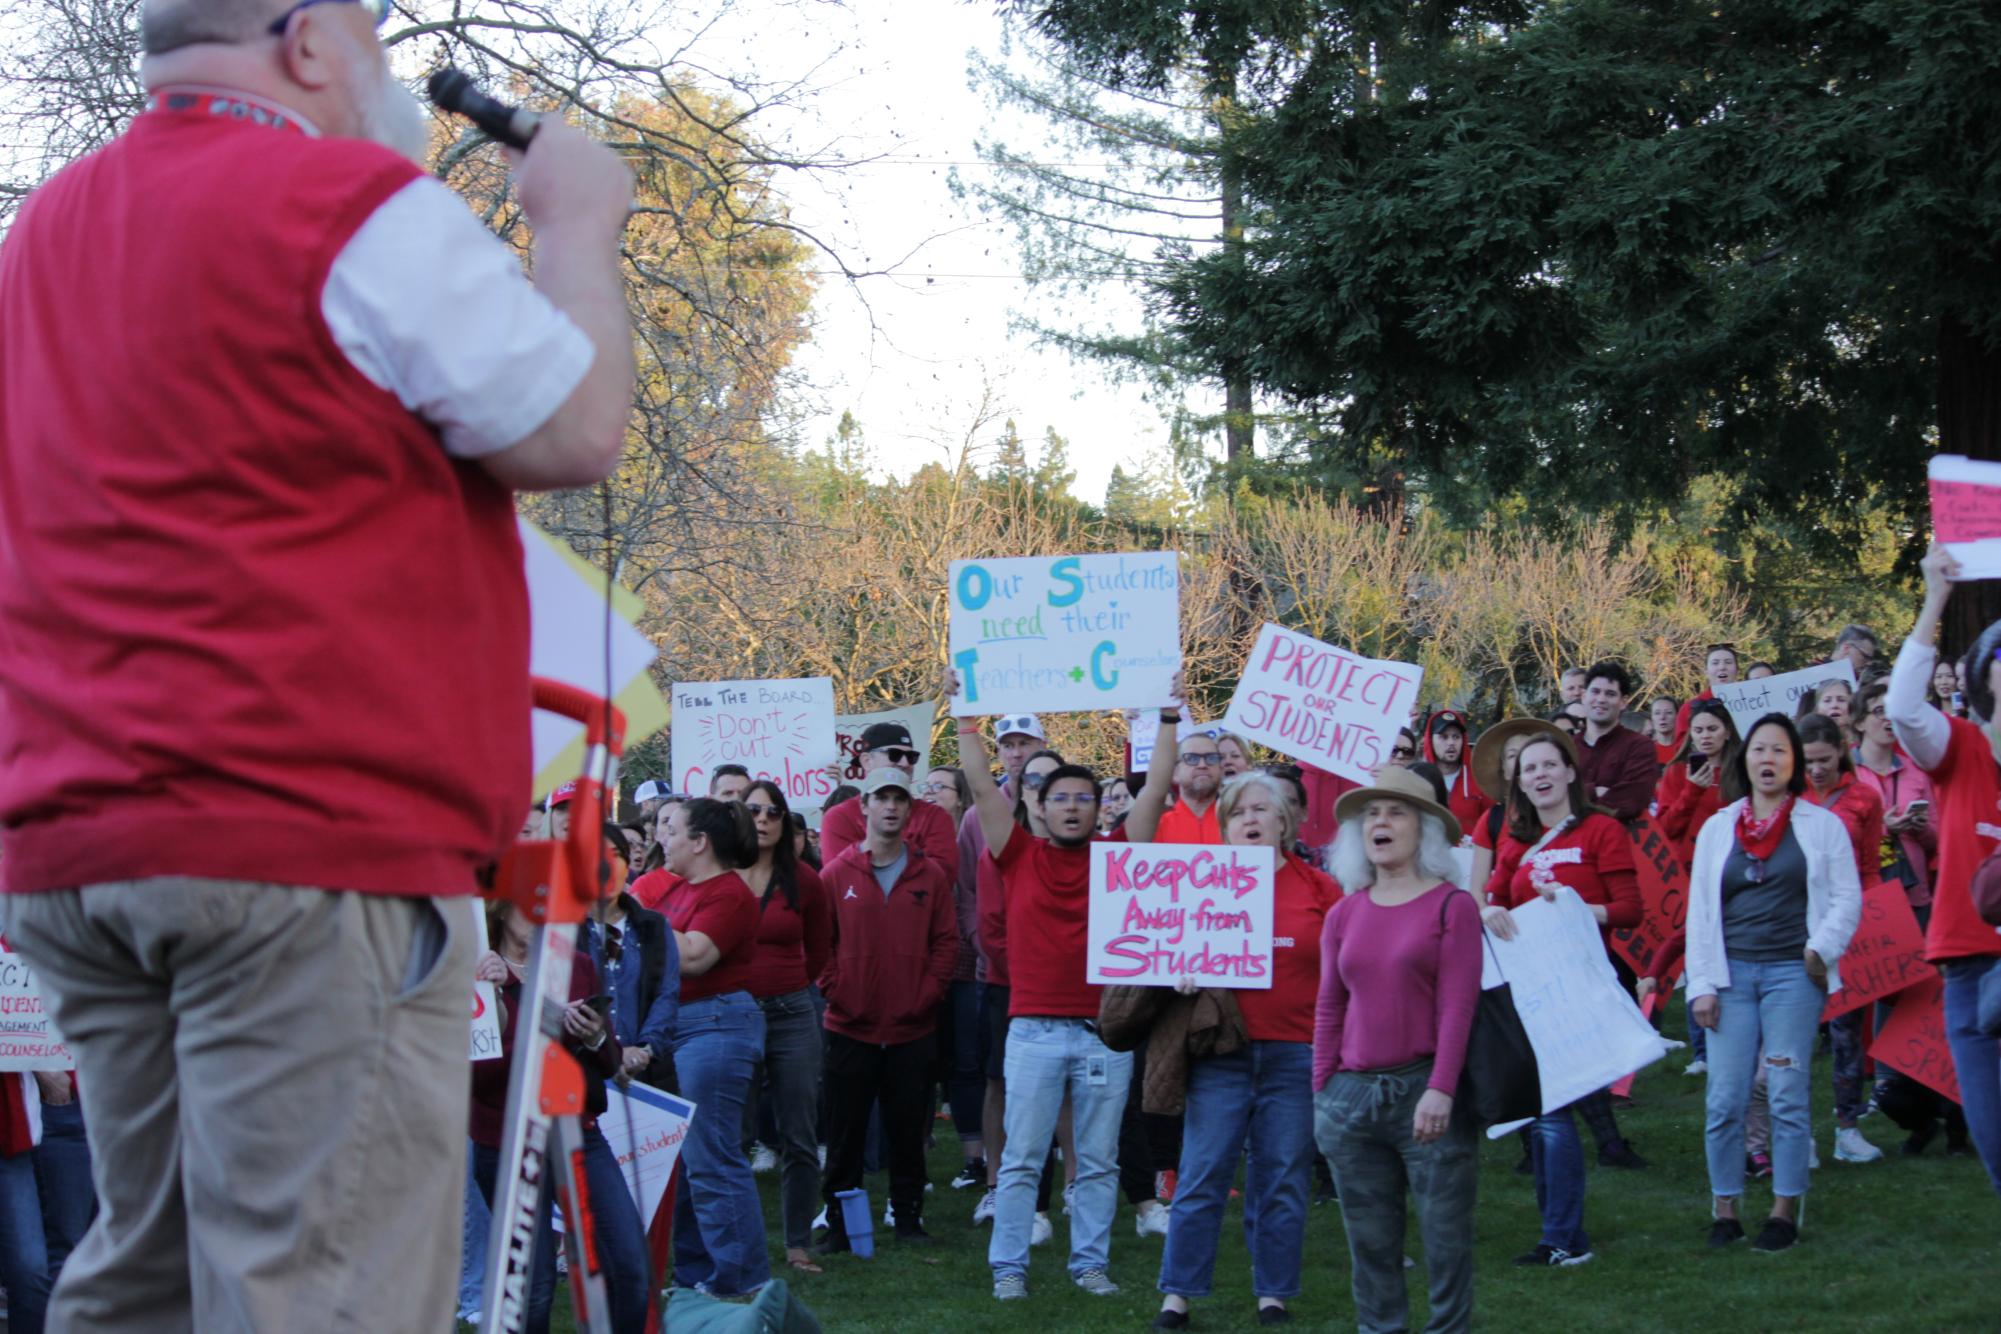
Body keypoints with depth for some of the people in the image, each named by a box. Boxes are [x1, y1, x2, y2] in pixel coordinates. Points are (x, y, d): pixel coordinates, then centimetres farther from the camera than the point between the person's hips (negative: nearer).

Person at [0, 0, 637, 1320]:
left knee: (140, 1277, 14)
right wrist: (580, 229, 8)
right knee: (315, 1293, -9)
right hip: (311, 822, -8)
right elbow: (577, 433, -7)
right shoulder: (357, 206, -7)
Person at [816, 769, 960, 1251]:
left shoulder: (930, 876, 5)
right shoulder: (837, 875, 1)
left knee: (908, 1129, 6)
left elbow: (947, 941, 5)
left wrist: (928, 991, -5)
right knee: (846, 1131, 4)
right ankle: (839, 1223, 10)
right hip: (851, 1027, -1)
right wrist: (834, 990, -7)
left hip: (913, 1029, 1)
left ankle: (908, 1216, 17)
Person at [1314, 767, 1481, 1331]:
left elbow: (1457, 1004, -8)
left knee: (1445, 1235, -2)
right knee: (1369, 1241, 8)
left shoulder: (1452, 906, -1)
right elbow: (1329, 1010, 14)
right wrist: (1321, 1092, 7)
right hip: (1353, 1095, 4)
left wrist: (1440, 1090, -16)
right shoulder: (1344, 915, 11)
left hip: (1426, 1091, -4)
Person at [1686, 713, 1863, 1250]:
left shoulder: (1821, 825, 6)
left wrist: (1821, 949, -12)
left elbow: (1847, 898, 3)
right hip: (1732, 973, 2)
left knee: (1788, 1096, -5)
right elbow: (1699, 911, 10)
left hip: (1793, 972, -2)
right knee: (1725, 1099, -3)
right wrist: (1702, 984, 2)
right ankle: (1725, 1211, 5)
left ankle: (1785, 1211, 3)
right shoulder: (1717, 828, 12)